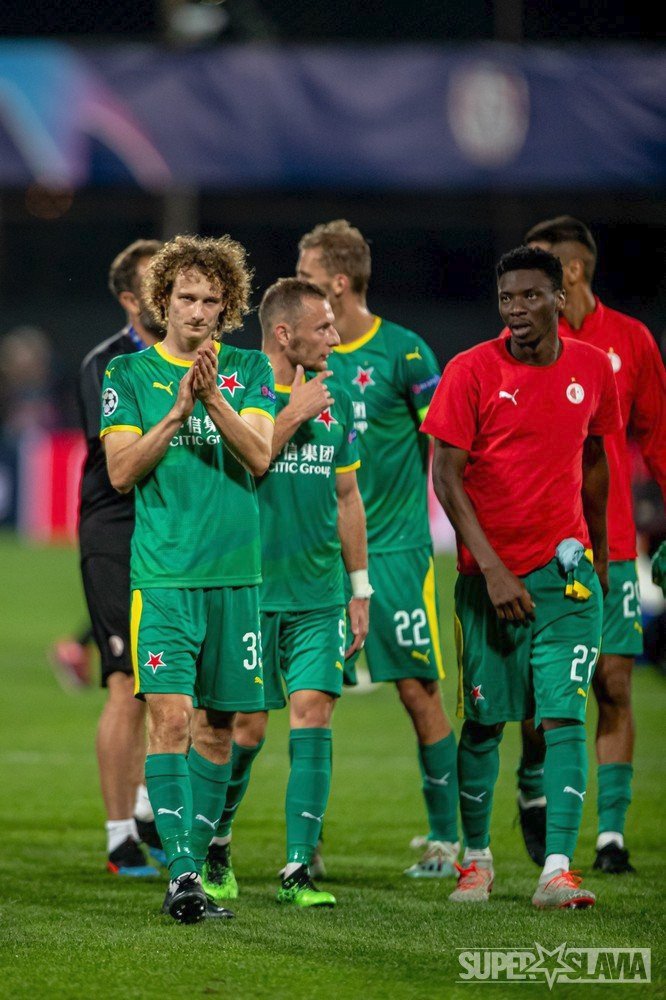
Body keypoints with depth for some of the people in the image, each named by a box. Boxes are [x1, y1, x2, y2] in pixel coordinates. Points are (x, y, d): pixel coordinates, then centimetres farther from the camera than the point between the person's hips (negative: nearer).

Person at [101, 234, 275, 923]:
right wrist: (177, 411, -15)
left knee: (216, 725, 7)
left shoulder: (248, 370, 9)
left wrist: (213, 398, -19)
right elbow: (121, 472, -4)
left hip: (235, 574, 2)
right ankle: (180, 874, -16)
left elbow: (260, 457, -5)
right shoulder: (129, 374, 5)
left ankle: (197, 862, 17)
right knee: (170, 715, -13)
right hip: (163, 574, -2)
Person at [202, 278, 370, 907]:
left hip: (319, 595, 4)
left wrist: (360, 589, 16)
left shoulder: (335, 402, 11)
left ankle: (299, 869, -4)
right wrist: (290, 417, -17)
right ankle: (215, 844, 22)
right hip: (250, 589, -4)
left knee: (313, 713, -7)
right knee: (246, 728, -2)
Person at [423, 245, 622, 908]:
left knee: (564, 715, -10)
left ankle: (557, 871, -14)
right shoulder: (471, 371, -7)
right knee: (484, 721, 6)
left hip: (566, 568, 1)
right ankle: (476, 857, 22)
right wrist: (492, 568, -15)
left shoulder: (592, 369, 4)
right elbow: (445, 478, -9)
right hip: (489, 573, -1)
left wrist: (598, 553, 23)